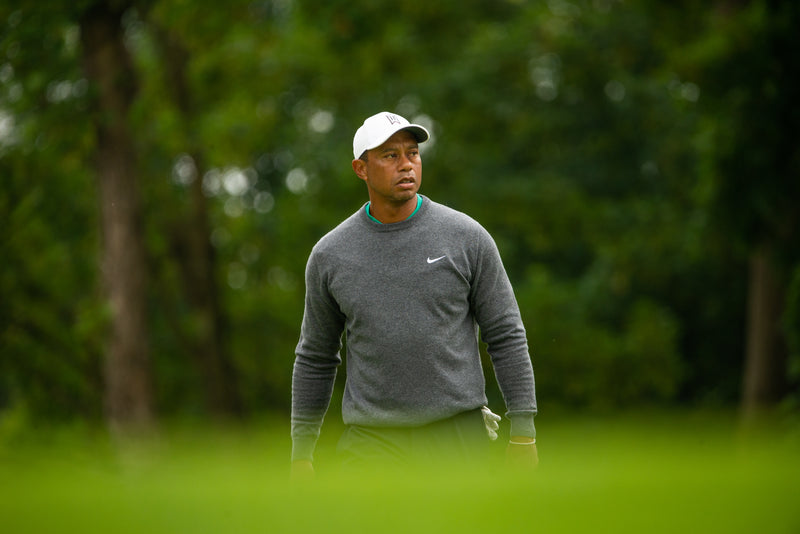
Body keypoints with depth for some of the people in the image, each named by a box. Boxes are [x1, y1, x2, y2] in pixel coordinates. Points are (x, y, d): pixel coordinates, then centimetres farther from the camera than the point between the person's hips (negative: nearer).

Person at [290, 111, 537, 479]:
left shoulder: (467, 238, 0)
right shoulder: (330, 255, 5)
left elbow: (506, 337, 4)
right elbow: (315, 359, 14)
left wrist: (523, 434, -1)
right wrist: (301, 452, 12)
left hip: (457, 435, -1)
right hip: (372, 442, 1)